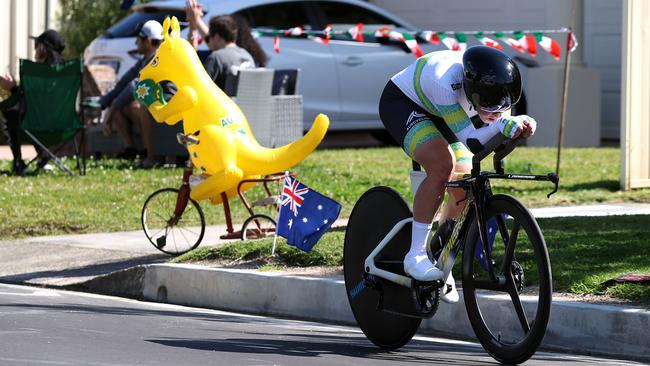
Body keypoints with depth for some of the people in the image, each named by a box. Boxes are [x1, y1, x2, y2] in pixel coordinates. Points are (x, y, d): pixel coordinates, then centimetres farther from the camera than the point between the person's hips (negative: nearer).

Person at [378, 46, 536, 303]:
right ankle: (416, 255, -23)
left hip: (436, 114, 7)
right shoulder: (446, 82, -41)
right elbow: (471, 141, -39)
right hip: (401, 103, -7)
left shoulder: (494, 84, -24)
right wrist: (503, 125, -55)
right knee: (443, 164, -30)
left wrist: (521, 125, -37)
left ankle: (440, 262, 16)